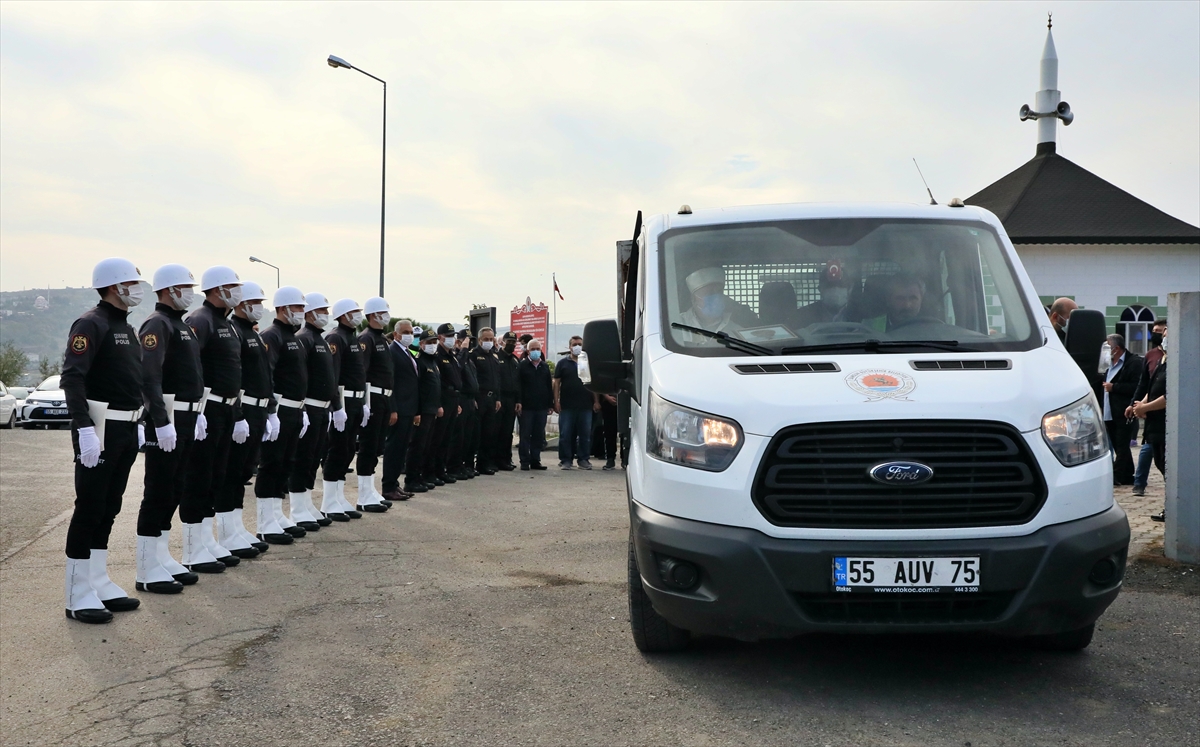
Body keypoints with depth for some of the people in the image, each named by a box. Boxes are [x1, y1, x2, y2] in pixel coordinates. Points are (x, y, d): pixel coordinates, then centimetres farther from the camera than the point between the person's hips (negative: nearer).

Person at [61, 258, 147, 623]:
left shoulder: (126, 327, 16)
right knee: (89, 509, -4)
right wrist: (84, 428, -27)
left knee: (109, 509, 13)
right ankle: (78, 596, 2)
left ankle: (99, 583, 22)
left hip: (125, 428, 9)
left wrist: (136, 425, 20)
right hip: (100, 428, -9)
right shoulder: (91, 324, -13)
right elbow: (72, 378, -21)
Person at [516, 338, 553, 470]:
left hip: (541, 406, 4)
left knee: (539, 435, 5)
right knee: (525, 435, 0)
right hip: (526, 406, -4)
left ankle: (535, 460, 12)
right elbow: (518, 385, -4)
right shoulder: (522, 366, 1)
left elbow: (549, 386, 14)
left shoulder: (545, 366, 14)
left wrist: (550, 404, 8)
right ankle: (525, 461, 3)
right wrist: (518, 402, -13)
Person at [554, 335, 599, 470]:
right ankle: (565, 460, 4)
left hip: (586, 405, 2)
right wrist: (556, 401, -5)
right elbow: (557, 383, 4)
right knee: (565, 434, -1)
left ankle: (583, 459, 11)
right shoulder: (563, 363, 7)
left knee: (585, 434, 4)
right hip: (566, 405, -1)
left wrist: (596, 401, 3)